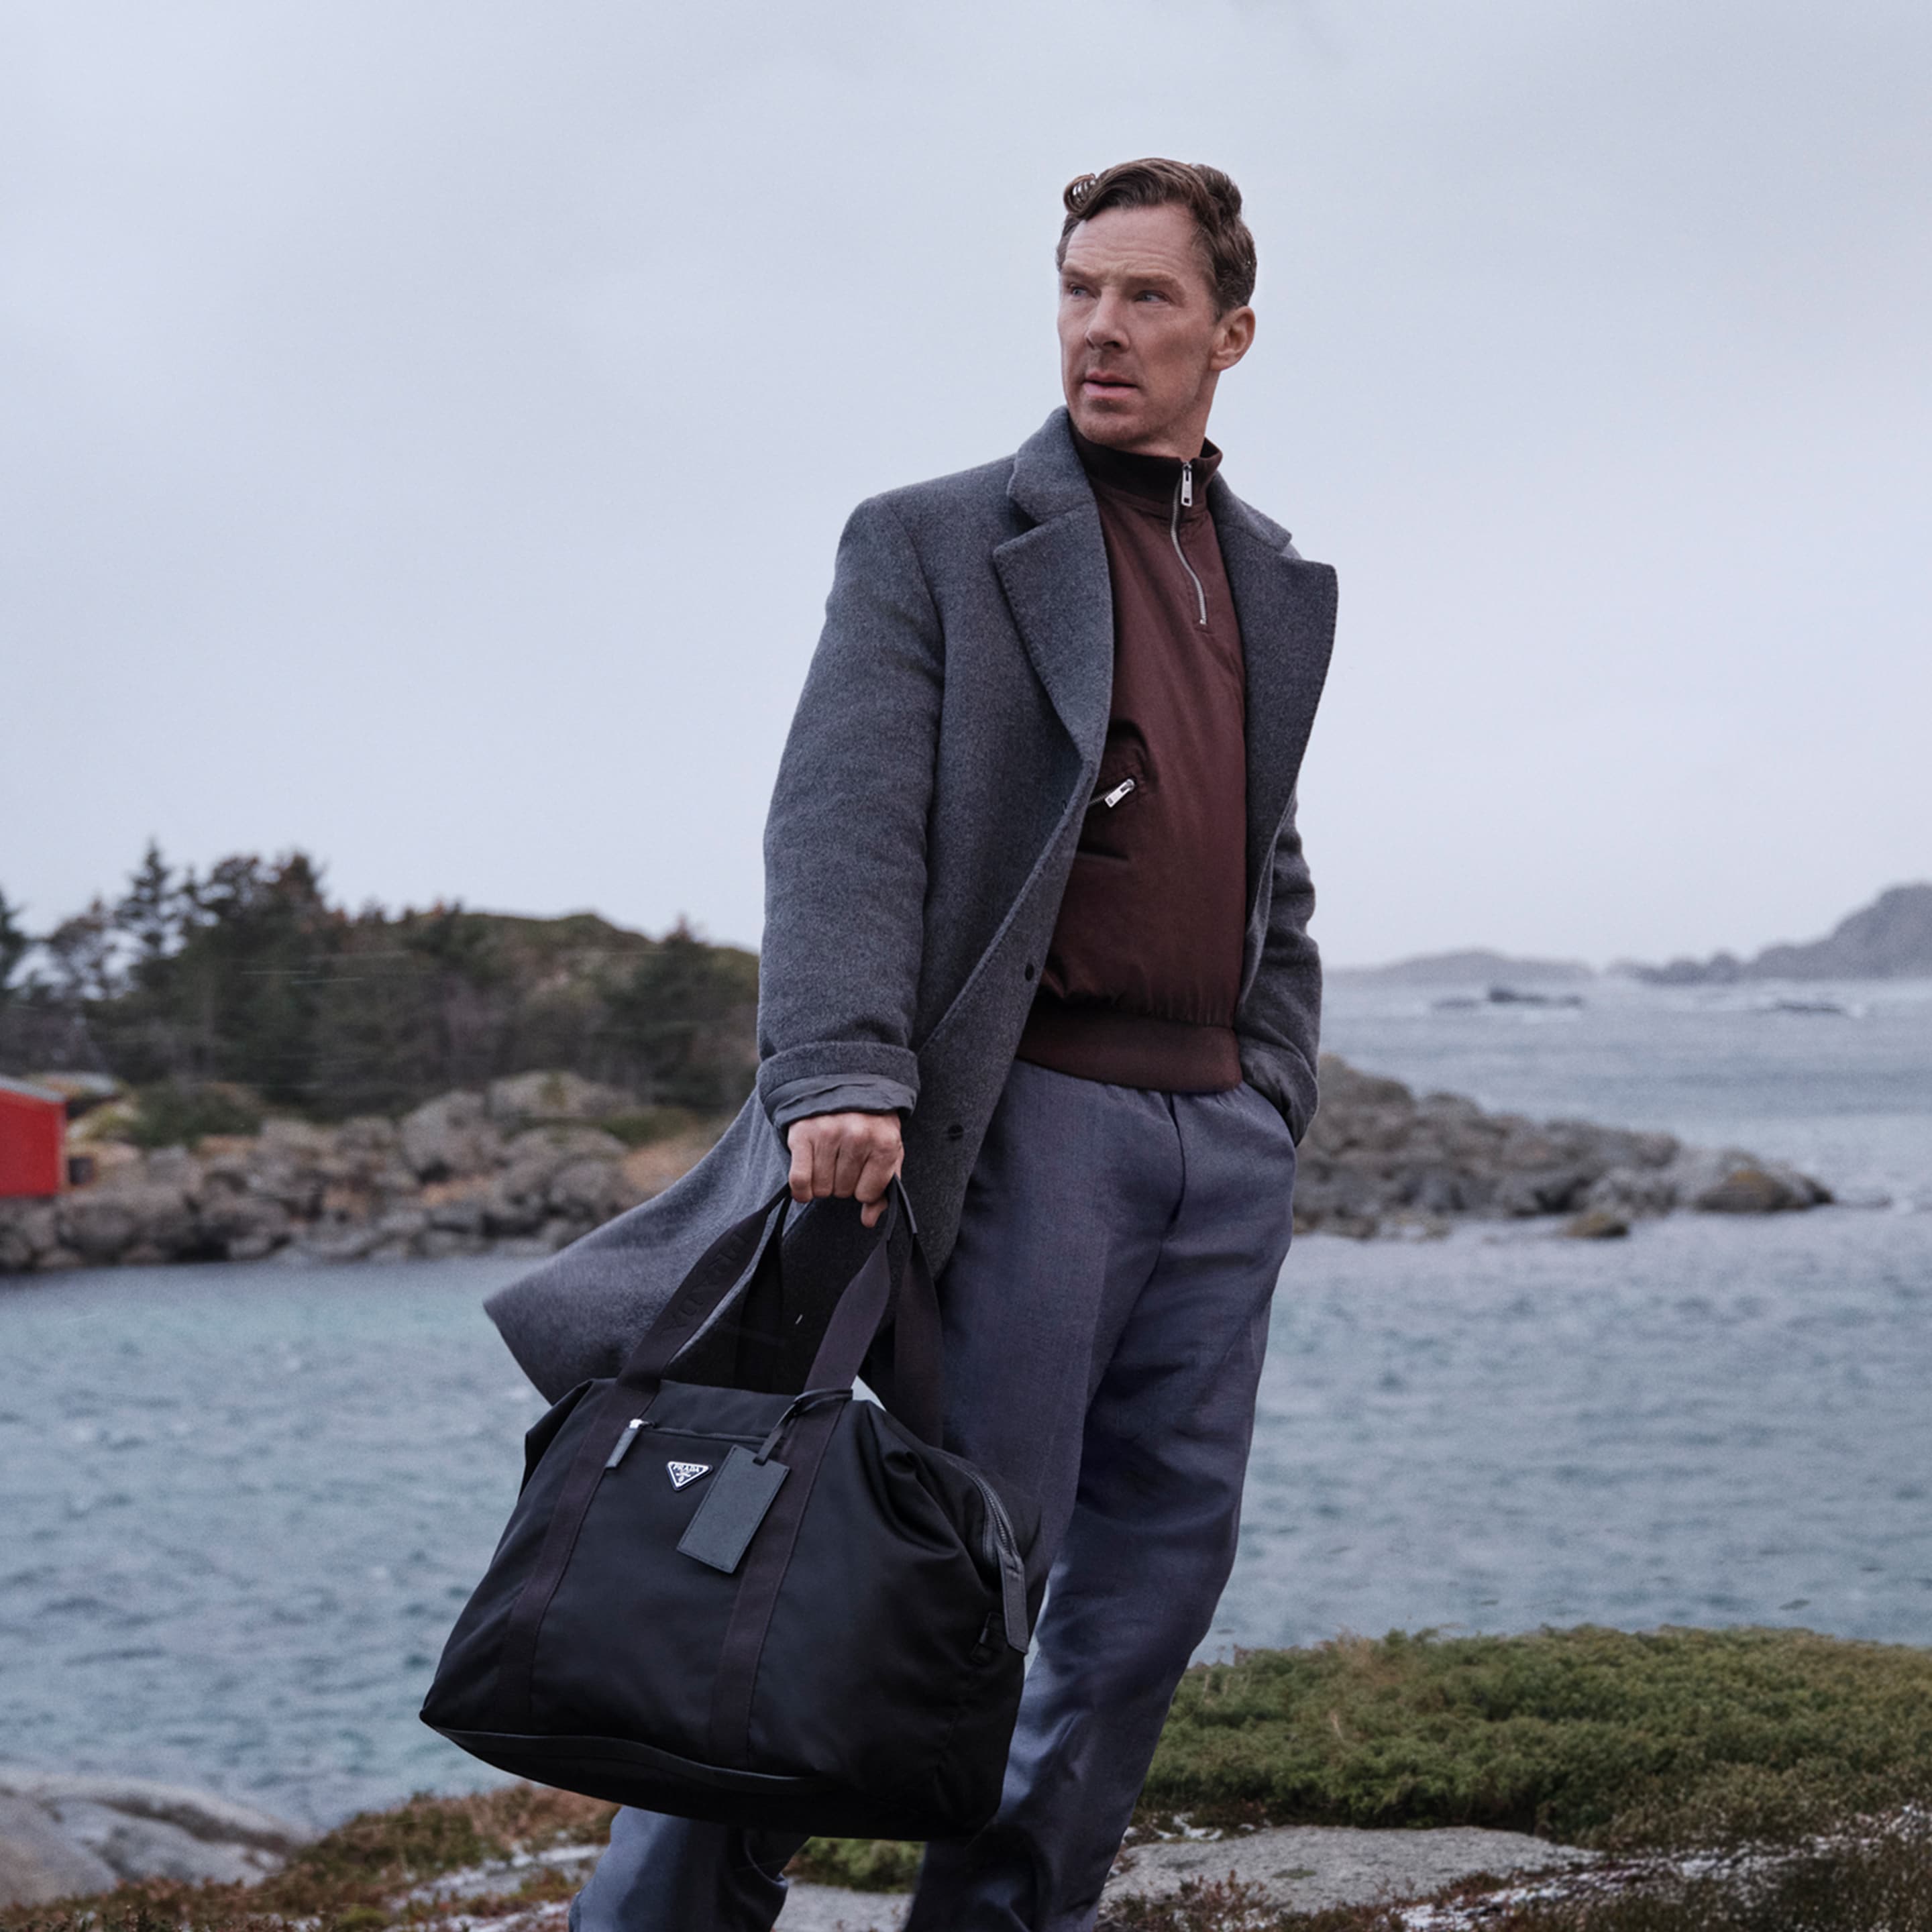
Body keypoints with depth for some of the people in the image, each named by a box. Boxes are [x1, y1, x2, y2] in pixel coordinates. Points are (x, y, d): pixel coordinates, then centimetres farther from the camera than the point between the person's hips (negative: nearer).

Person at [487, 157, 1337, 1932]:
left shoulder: (1283, 585, 18)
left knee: (1164, 1558, 6)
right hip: (1035, 1113, -6)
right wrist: (843, 1083, -26)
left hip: (1222, 1135, 6)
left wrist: (1274, 1102, 13)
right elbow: (844, 831, -12)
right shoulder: (933, 544, 1)